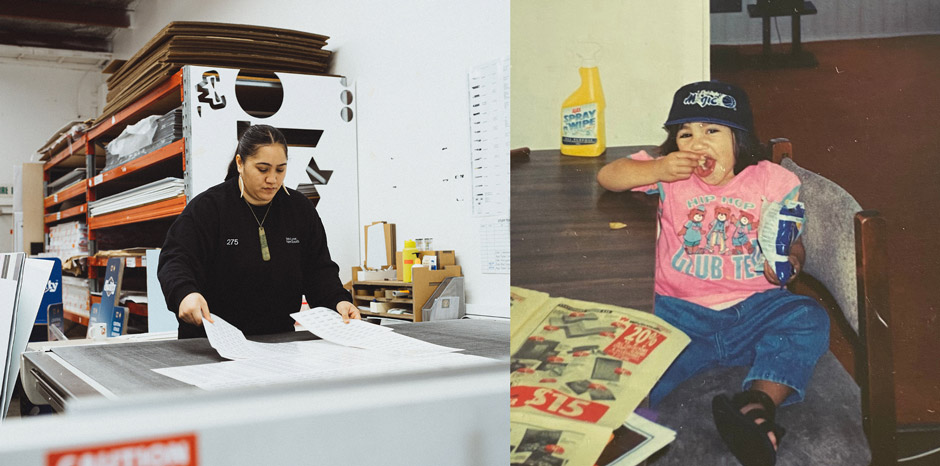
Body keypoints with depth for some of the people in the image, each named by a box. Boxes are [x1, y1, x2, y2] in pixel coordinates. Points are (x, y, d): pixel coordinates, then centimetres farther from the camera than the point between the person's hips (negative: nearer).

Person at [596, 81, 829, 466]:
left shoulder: (771, 180, 6)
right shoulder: (671, 176, 7)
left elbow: (794, 245, 8)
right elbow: (607, 176, 1)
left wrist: (788, 261, -18)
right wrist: (657, 170, -16)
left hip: (754, 310, 1)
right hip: (682, 311, 0)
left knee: (809, 319, -31)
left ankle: (758, 406, -42)